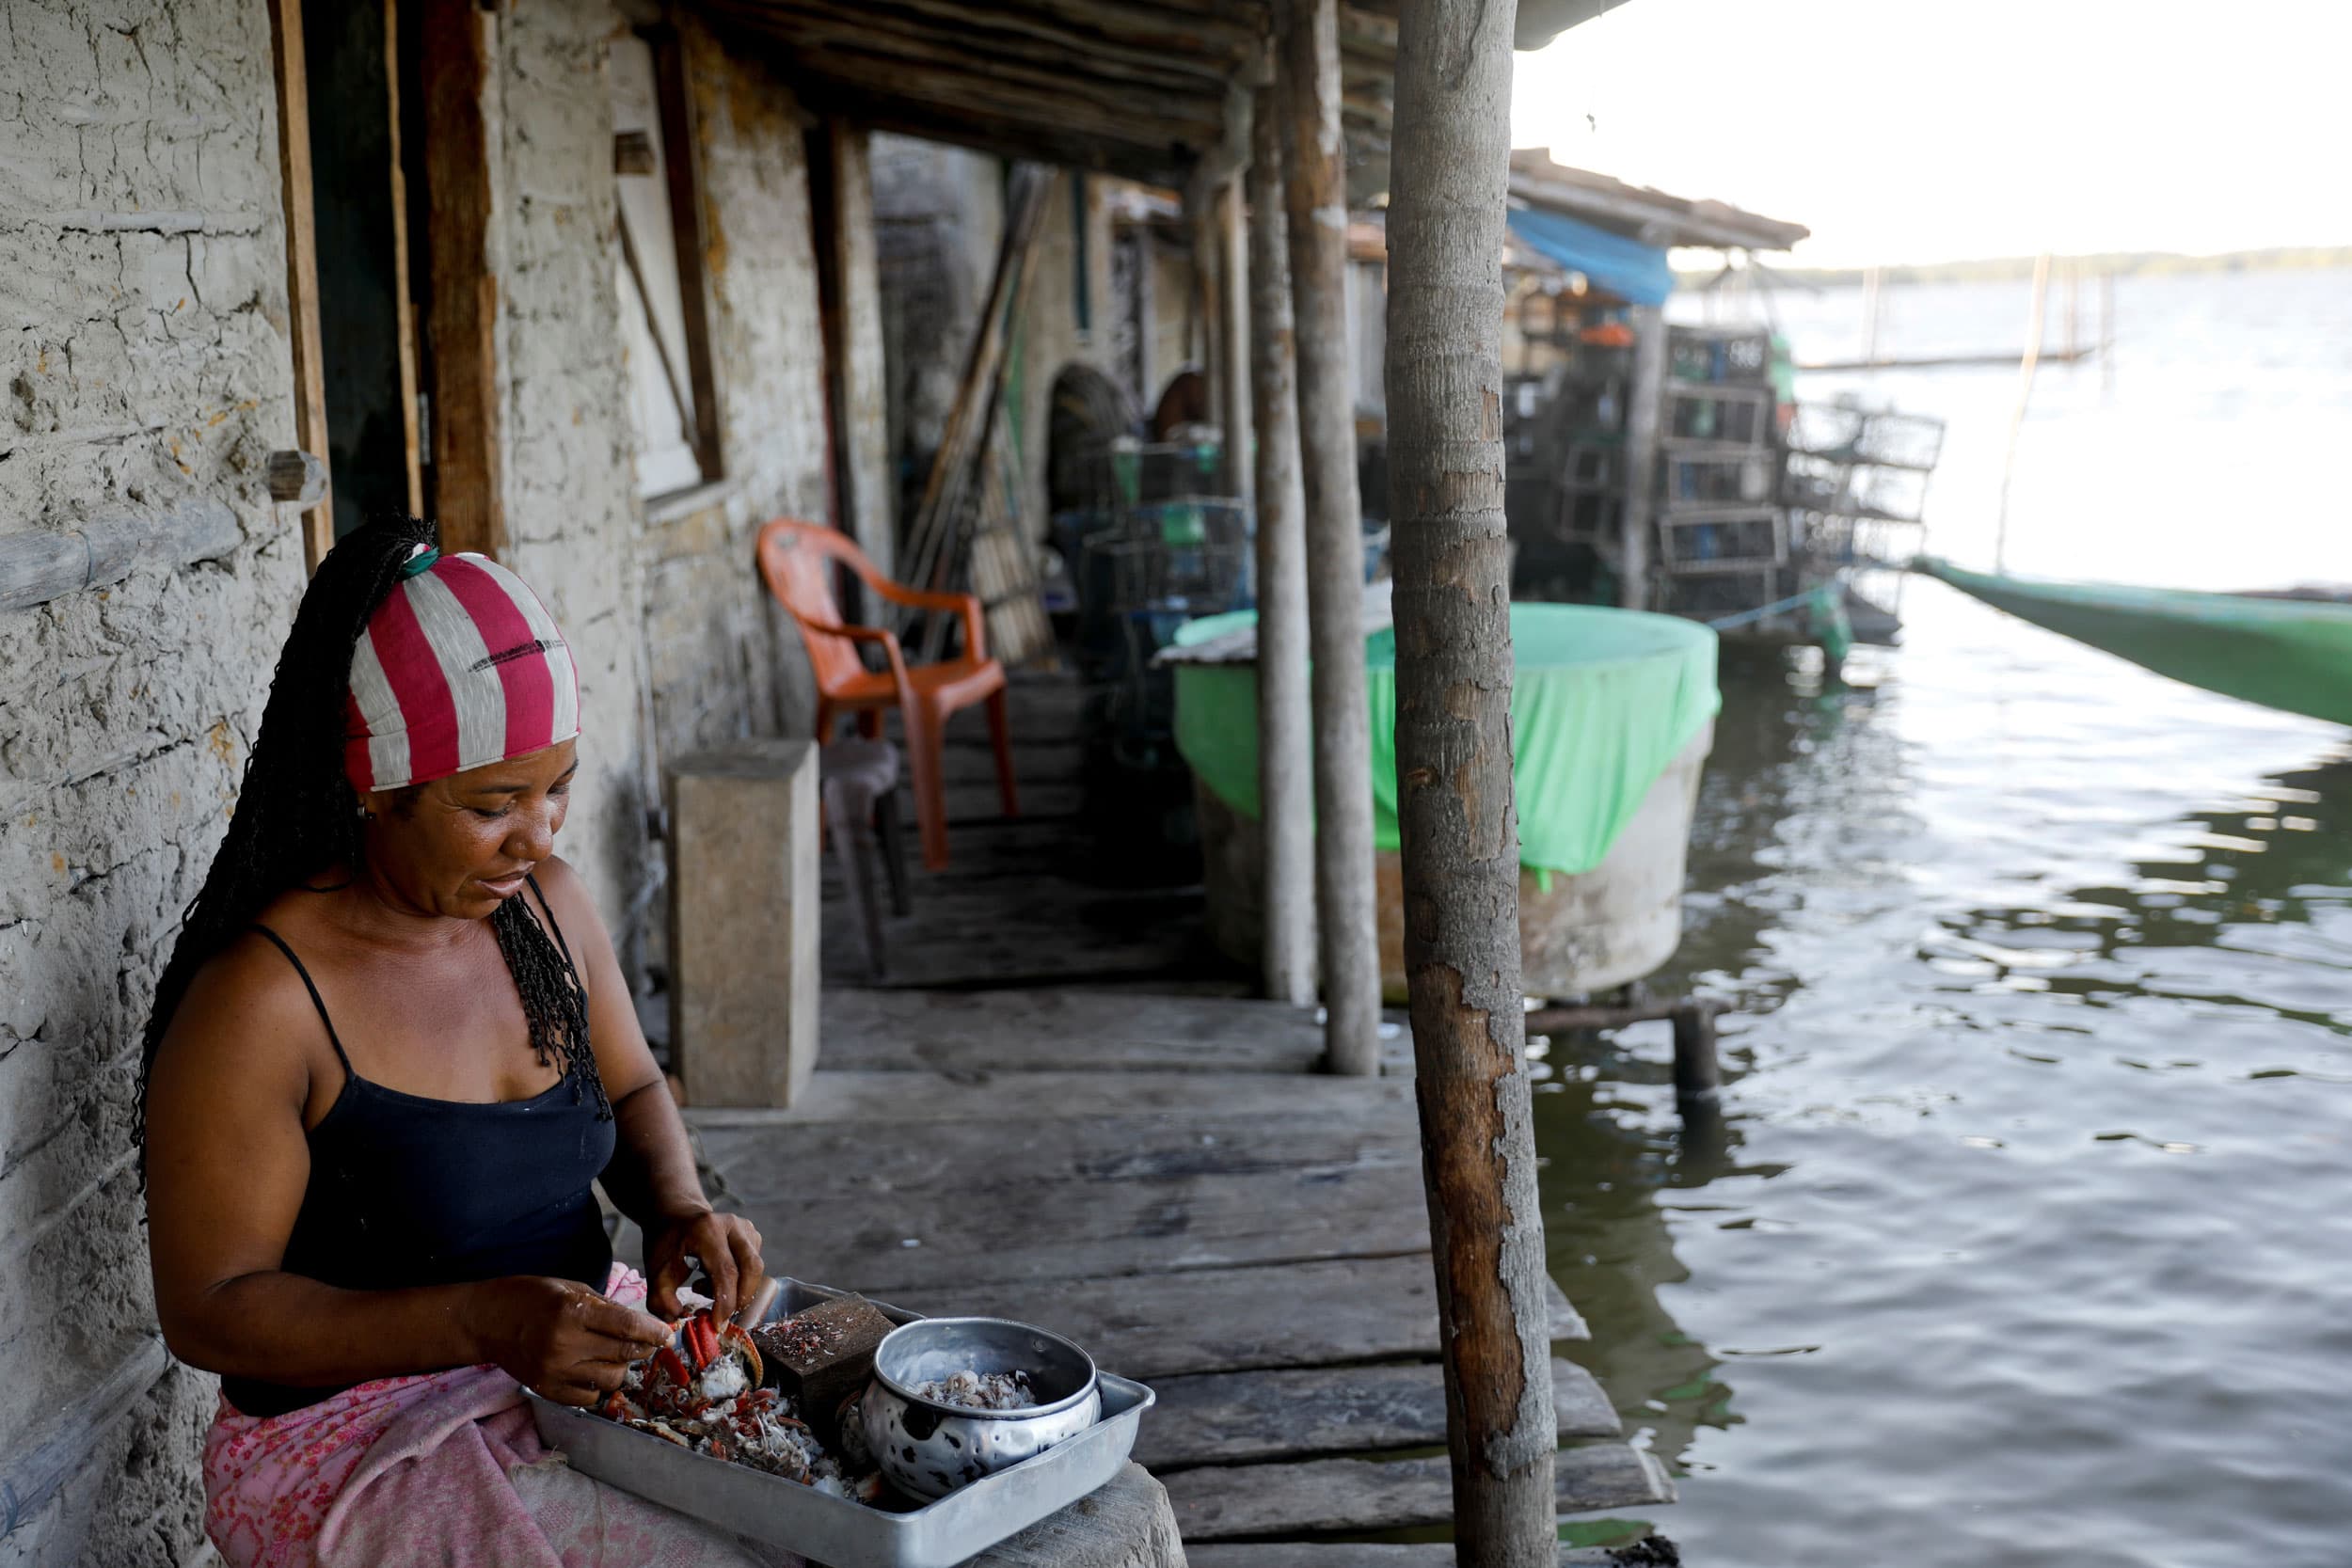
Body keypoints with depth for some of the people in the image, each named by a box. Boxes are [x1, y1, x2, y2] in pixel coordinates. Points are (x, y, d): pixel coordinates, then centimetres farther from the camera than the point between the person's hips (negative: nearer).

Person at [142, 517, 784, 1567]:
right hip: (360, 1440, -7)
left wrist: (678, 1208, -8)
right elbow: (208, 1311, -16)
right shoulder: (260, 999, -20)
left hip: (585, 1353, 7)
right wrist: (485, 1322, -29)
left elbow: (631, 1092, 15)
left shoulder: (545, 901, 0)